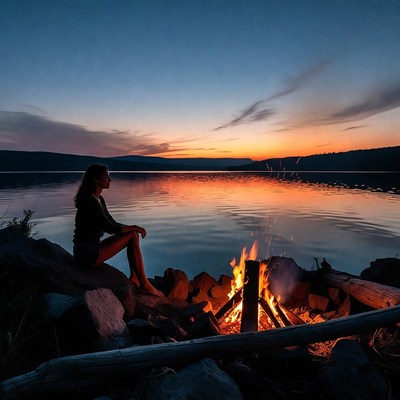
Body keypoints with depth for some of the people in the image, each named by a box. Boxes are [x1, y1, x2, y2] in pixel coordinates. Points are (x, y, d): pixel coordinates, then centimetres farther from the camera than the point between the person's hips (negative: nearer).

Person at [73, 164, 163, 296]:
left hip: (92, 248, 10)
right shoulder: (89, 201, -18)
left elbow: (112, 223, 15)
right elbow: (110, 228, -22)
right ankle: (145, 285, -9)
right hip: (86, 253, -10)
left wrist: (134, 228, 2)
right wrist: (134, 228, -10)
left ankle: (134, 277, 4)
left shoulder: (99, 199, 12)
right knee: (132, 236, -13)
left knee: (133, 234, 8)